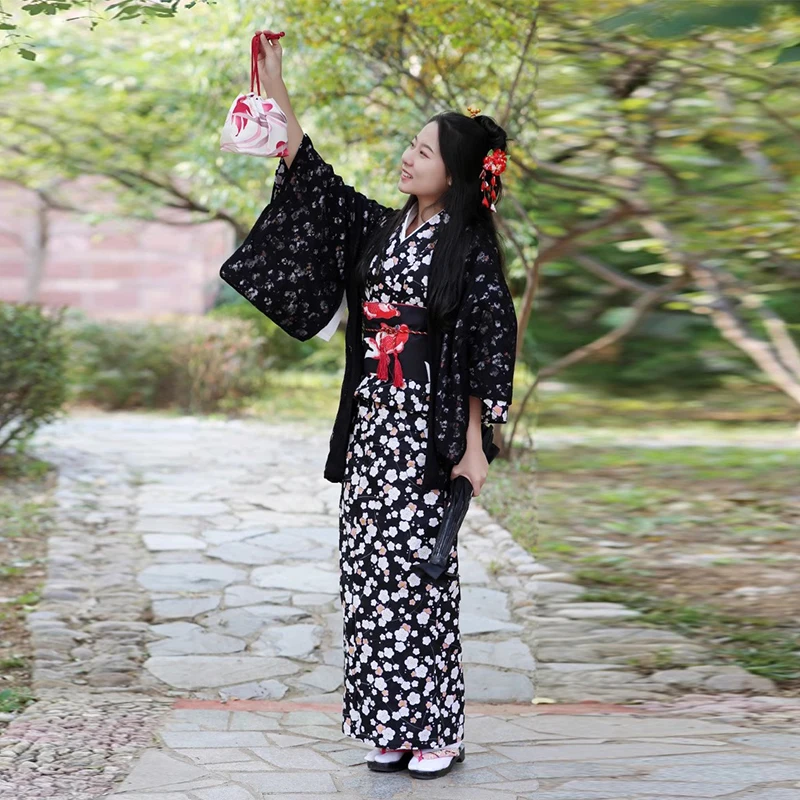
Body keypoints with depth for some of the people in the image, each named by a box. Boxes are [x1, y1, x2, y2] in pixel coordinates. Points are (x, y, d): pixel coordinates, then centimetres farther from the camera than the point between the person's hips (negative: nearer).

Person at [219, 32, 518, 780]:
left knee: (418, 573, -4)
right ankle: (391, 726, 15)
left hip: (427, 430, -6)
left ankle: (436, 730, 8)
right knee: (369, 570, 6)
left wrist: (474, 446, -13)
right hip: (369, 423, 6)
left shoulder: (469, 250, -6)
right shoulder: (380, 228, 11)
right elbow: (311, 178, 11)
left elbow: (485, 352, -9)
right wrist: (276, 90, 6)